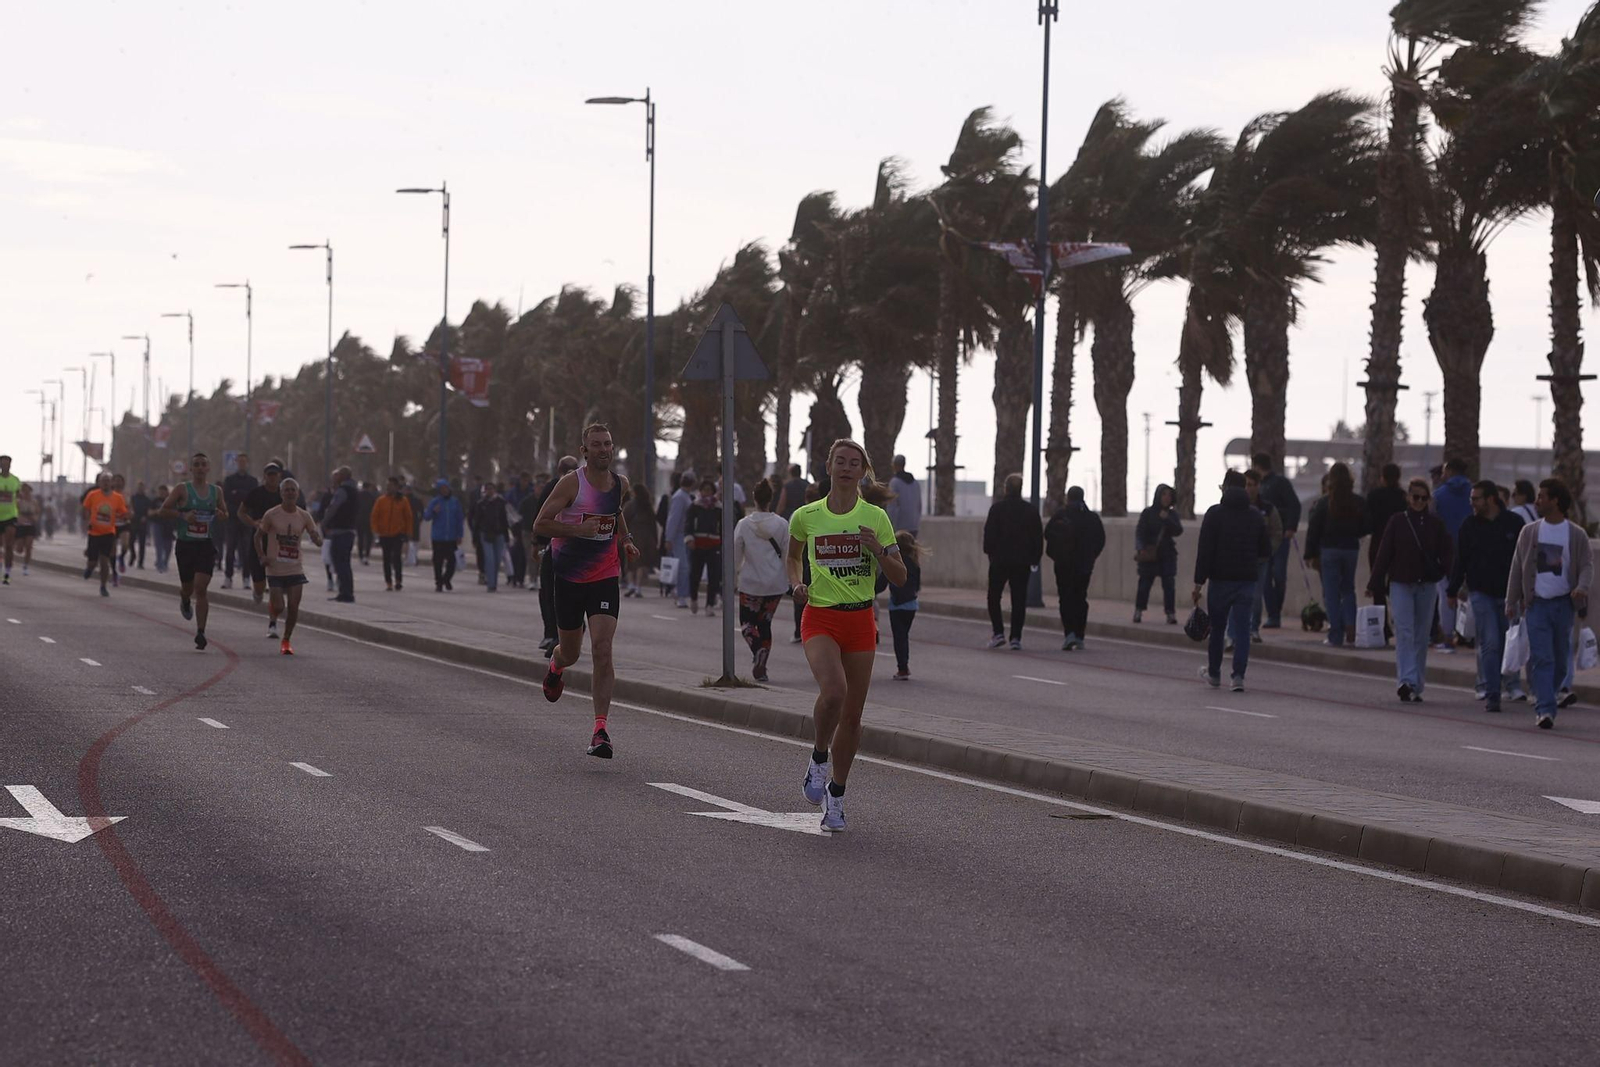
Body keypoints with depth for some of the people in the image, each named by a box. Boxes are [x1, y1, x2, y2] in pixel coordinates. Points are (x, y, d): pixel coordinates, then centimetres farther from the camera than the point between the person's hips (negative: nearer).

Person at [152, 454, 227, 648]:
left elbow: (225, 515, 19)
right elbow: (163, 510, -3)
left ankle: (200, 632, -12)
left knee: (201, 588, -12)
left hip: (206, 545, 1)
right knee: (188, 587, 11)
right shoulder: (182, 489, -2)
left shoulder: (216, 492, 6)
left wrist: (221, 515, -5)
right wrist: (183, 515, -17)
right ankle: (185, 600, 51)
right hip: (185, 544, -1)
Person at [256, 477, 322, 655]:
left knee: (293, 607, -3)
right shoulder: (272, 515, -6)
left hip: (295, 569, 2)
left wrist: (316, 538, -23)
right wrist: (262, 556, -9)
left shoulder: (304, 516, 2)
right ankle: (272, 618, 32)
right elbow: (258, 536, 4)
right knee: (279, 606, -7)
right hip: (275, 569, -2)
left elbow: (318, 542, 2)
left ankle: (286, 641, 15)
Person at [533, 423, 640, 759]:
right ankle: (556, 664, 52)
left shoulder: (620, 484, 4)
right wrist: (577, 529, -25)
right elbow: (540, 524, -13)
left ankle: (600, 730, -15)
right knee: (571, 653, 12)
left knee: (602, 651, -14)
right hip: (569, 577, -2)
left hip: (605, 577, 2)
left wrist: (625, 540, 10)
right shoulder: (571, 483, -12)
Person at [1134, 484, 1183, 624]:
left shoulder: (1172, 514, 11)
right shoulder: (1147, 513, 2)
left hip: (1167, 555, 2)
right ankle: (1138, 612, 7)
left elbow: (1178, 531, 0)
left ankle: (1171, 613, -4)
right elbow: (1139, 532, -3)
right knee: (1144, 583, -4)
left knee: (1169, 584, -5)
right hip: (1149, 554, -2)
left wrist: (1167, 519, -13)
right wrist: (1140, 548, -19)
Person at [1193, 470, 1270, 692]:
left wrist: (1199, 582, -9)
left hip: (1220, 580, -2)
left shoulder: (1215, 513, -5)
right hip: (1247, 580, 2)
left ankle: (1214, 674, 22)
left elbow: (1204, 549, -10)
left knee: (1217, 628, 11)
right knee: (1242, 629, 1)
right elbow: (1266, 549, 10)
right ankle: (1238, 676, -10)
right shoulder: (1256, 515, 6)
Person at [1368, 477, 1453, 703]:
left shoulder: (1435, 524, 5)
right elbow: (1384, 554, 1)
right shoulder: (1397, 521, 1)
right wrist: (1375, 584, -2)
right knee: (1404, 633, -13)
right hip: (1401, 583, -2)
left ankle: (1416, 686, 14)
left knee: (1421, 637, 7)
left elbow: (1446, 554, 7)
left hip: (1427, 585, 2)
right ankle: (1406, 681, -21)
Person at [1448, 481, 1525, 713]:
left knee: (1505, 645, 6)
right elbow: (1460, 561, 10)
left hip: (1507, 593, 1)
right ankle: (1491, 694, -10)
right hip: (1480, 593, 0)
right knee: (1489, 643, -10)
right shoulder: (1470, 526, 5)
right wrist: (1453, 590, 10)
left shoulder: (1515, 524, 1)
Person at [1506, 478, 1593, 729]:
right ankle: (1545, 709, -15)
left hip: (1564, 604, 0)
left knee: (1560, 659, 7)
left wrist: (1582, 586, -21)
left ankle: (1544, 698, 25)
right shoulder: (1529, 532, 7)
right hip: (1536, 603, 0)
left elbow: (1587, 565, 0)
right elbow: (1517, 568, 10)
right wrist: (1511, 602, 8)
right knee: (1541, 658, -10)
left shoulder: (1576, 534, 2)